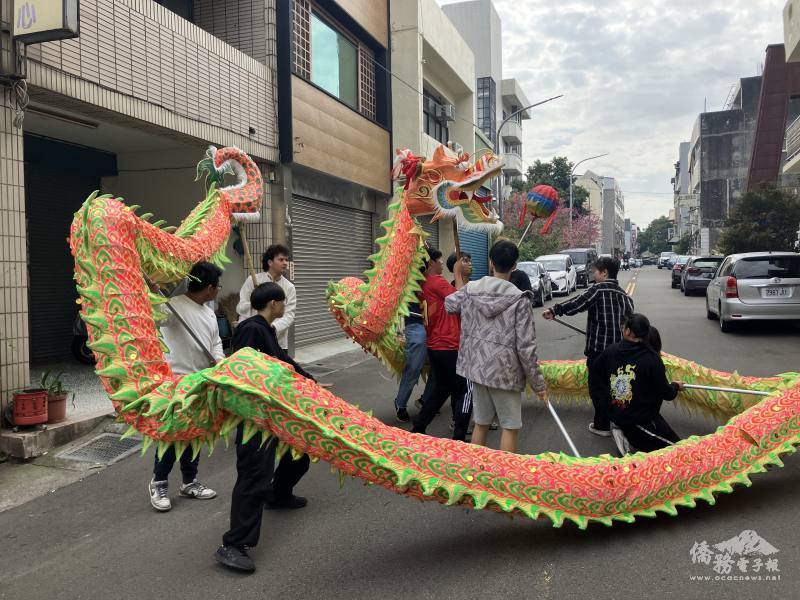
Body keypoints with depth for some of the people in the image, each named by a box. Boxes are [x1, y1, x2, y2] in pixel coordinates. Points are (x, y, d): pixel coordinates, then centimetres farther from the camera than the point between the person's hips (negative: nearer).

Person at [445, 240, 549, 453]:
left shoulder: (470, 289, -3)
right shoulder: (520, 300, -15)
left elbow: (449, 304, 19)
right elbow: (526, 347, -15)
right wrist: (538, 383, -6)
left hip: (476, 367, 5)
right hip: (505, 372, -5)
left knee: (481, 423, 17)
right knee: (510, 427, 9)